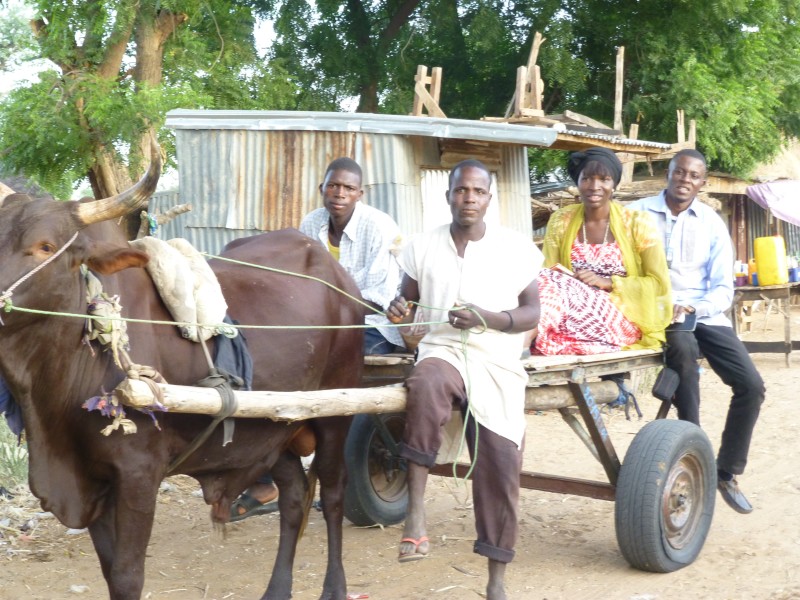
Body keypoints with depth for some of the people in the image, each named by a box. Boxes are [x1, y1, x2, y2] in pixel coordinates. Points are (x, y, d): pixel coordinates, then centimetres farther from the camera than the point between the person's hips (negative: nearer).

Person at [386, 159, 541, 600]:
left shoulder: (517, 249, 4)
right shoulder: (423, 247, 8)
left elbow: (531, 314, 4)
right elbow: (407, 301, 16)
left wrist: (486, 318, -15)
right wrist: (399, 310, -9)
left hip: (498, 362, 0)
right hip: (442, 350, 0)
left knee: (500, 464, -8)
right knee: (425, 388, -38)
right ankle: (415, 512, -29)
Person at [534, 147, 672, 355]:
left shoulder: (637, 223, -1)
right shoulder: (560, 221, 8)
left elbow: (659, 283, -2)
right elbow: (547, 274, 3)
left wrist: (608, 282, -15)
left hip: (624, 319, -3)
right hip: (575, 312, 3)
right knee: (547, 283, -31)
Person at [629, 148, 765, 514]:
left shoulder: (712, 224, 6)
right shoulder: (638, 214, 0)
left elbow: (724, 290, 0)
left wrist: (691, 308, -18)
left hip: (705, 314, 3)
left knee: (751, 385, -12)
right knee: (684, 347, -37)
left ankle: (726, 472, 7)